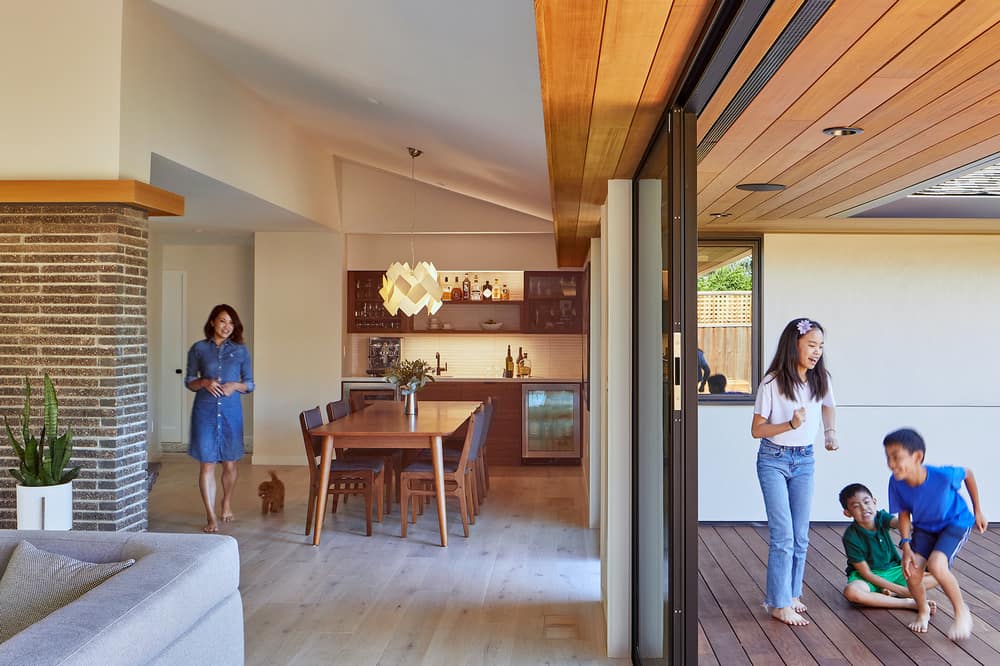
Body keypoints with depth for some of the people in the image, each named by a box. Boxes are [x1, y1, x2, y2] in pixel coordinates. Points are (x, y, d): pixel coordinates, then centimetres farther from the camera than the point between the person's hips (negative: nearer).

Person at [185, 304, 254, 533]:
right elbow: (189, 381, 7)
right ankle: (211, 517, 4)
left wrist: (235, 385, -12)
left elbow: (250, 384, 8)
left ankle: (227, 504, 34)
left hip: (231, 411, 1)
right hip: (205, 411, -1)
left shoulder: (240, 351, 4)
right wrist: (204, 382, -12)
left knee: (229, 464, 9)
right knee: (207, 464, -3)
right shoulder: (198, 349, 2)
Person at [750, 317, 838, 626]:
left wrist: (831, 432, 3)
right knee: (783, 535, -7)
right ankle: (780, 604, 3)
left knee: (800, 536, 10)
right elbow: (756, 430, -13)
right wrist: (790, 424, -27)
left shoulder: (820, 379, -4)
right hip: (774, 460, -5)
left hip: (804, 461, 5)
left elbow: (829, 407, 20)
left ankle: (792, 593, 26)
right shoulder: (772, 383, -18)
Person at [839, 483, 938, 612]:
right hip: (868, 578, -4)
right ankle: (908, 603, -29)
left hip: (893, 570, 4)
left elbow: (898, 523, -35)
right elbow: (867, 574, -17)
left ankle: (890, 593, -21)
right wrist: (900, 590, -22)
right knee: (851, 592, -38)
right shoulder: (851, 537, -20)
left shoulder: (881, 517, -10)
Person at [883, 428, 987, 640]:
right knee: (912, 572, -12)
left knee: (936, 565, -26)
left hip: (956, 523, -3)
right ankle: (923, 610, 22)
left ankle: (962, 612, 3)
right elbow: (904, 513, -9)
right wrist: (906, 546, -18)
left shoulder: (943, 475, -36)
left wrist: (977, 512, -2)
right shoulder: (896, 482, -26)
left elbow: (968, 474, -12)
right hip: (924, 527, 4)